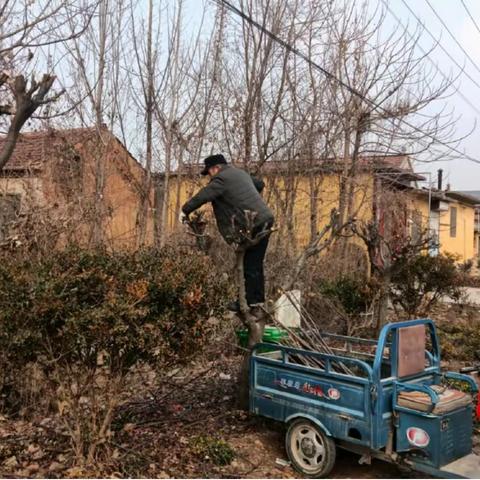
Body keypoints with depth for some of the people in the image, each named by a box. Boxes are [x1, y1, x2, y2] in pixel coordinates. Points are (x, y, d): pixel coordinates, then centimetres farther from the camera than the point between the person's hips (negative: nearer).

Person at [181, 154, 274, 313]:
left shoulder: (222, 178, -7)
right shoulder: (240, 173, 21)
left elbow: (203, 195, -17)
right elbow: (260, 184, 36)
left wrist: (185, 210, -6)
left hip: (254, 225, -9)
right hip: (264, 219, 10)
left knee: (250, 265, -3)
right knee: (256, 263, 15)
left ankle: (249, 301, 3)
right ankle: (258, 298, 21)